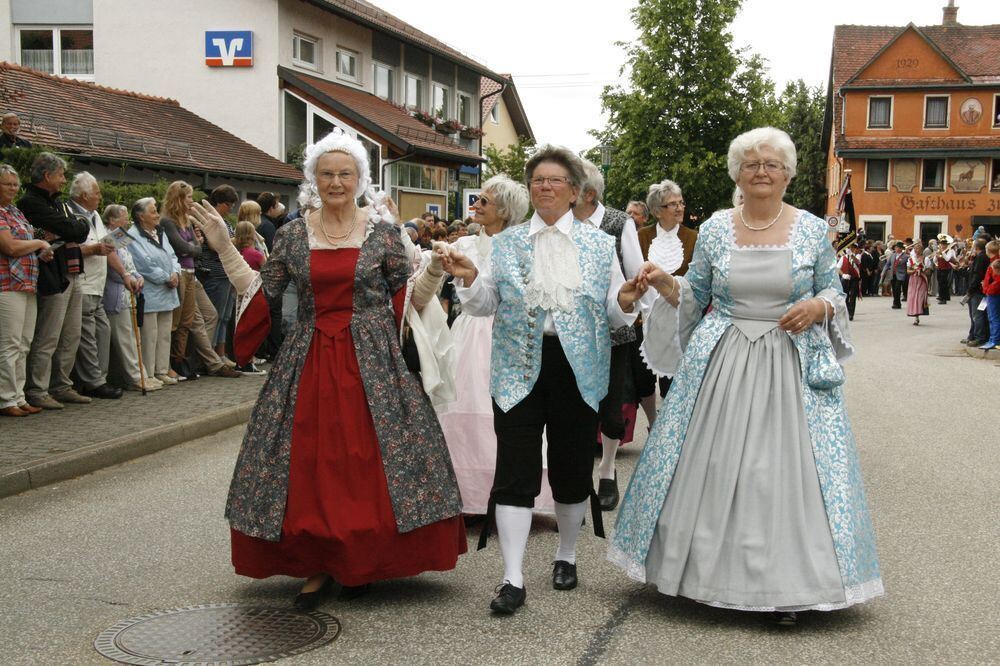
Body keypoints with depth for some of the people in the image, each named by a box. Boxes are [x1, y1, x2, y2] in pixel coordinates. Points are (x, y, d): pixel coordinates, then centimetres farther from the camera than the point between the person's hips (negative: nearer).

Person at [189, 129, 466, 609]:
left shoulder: (383, 232, 1)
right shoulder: (292, 235, 6)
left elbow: (407, 296, 5)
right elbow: (260, 293, 7)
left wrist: (435, 270, -11)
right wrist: (224, 248, 3)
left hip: (371, 361, -2)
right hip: (309, 362, 2)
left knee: (368, 459, -1)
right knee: (308, 460, 2)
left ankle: (361, 561, 18)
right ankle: (317, 565, 15)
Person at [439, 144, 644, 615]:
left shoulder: (599, 245, 7)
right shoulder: (506, 244, 9)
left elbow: (613, 312, 7)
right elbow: (486, 305, 8)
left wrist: (625, 301, -15)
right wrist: (469, 278, -10)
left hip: (578, 369, 0)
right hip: (520, 369, 0)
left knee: (572, 467, 10)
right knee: (515, 470, -6)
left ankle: (566, 556, 32)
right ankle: (512, 579, -2)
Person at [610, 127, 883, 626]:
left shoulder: (813, 230, 2)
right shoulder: (714, 229, 4)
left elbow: (834, 291, 10)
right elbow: (695, 294, 9)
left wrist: (819, 307, -11)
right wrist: (665, 284, -10)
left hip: (793, 367, -1)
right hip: (721, 365, 1)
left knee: (786, 472, -1)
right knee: (713, 467, 3)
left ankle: (786, 584, 12)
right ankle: (709, 572, 19)